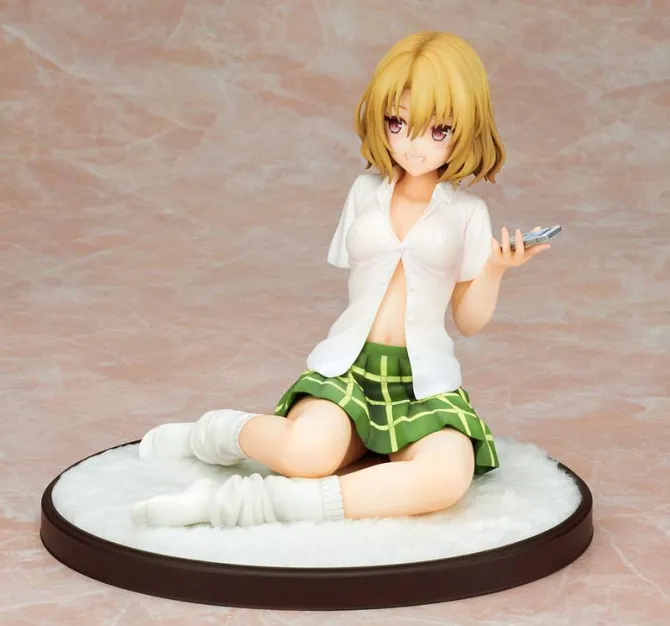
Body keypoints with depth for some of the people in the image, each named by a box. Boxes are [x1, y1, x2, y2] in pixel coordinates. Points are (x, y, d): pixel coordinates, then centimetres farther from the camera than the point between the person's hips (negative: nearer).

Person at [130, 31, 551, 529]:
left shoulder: (467, 212, 6)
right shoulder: (366, 192, 13)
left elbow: (470, 320, 9)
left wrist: (495, 270, -8)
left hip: (425, 379, -1)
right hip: (348, 366, 1)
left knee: (448, 479, -38)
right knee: (308, 454, -36)